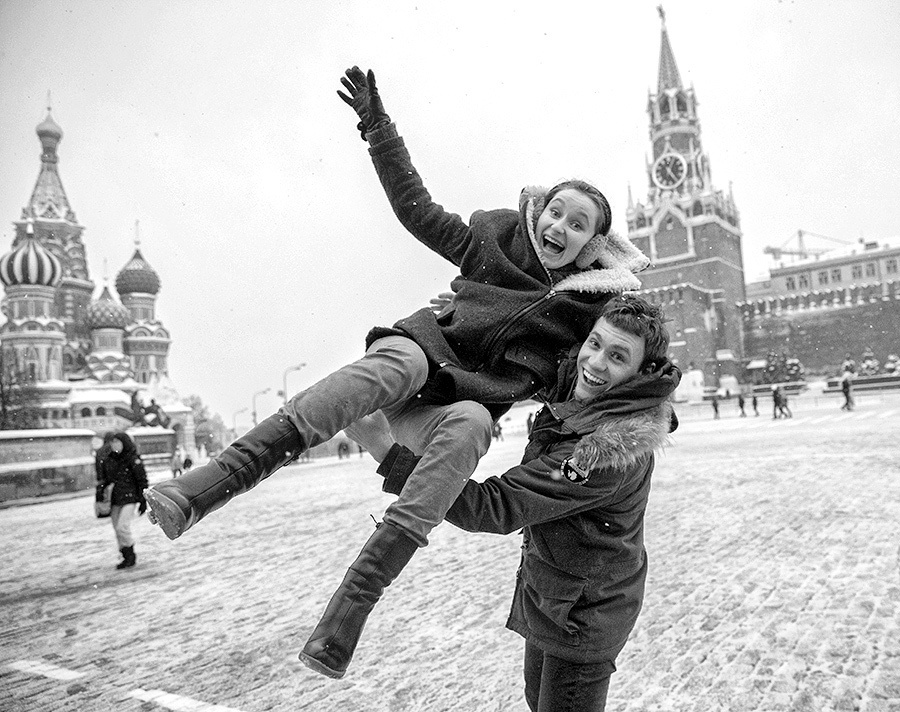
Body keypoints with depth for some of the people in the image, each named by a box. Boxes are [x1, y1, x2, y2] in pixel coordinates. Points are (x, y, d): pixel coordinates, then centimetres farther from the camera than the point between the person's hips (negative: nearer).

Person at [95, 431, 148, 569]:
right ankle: (126, 557, 19)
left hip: (130, 497, -6)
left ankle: (130, 555, 5)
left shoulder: (133, 459, -11)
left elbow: (142, 480, -7)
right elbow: (103, 479, 17)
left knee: (122, 527, -14)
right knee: (117, 529, 7)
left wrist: (143, 501, -8)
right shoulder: (108, 459, 5)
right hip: (114, 499, 6)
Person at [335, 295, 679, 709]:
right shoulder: (576, 394, -8)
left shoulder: (610, 450, -34)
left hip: (582, 616, -9)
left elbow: (494, 508, -35)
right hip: (545, 594, 9)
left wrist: (383, 447, -38)